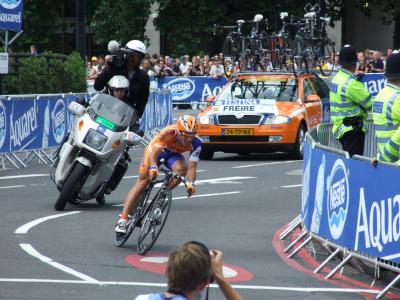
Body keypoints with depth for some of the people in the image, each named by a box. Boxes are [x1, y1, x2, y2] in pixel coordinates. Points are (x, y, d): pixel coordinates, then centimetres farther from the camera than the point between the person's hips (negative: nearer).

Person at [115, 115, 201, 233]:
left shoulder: (195, 143, -27)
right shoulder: (169, 132, -37)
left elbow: (191, 167, -26)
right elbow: (154, 153, -43)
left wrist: (191, 183, -42)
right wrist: (153, 167, -60)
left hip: (172, 154, 3)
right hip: (156, 150, -3)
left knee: (182, 168, -31)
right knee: (142, 183, -11)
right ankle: (123, 219, -11)